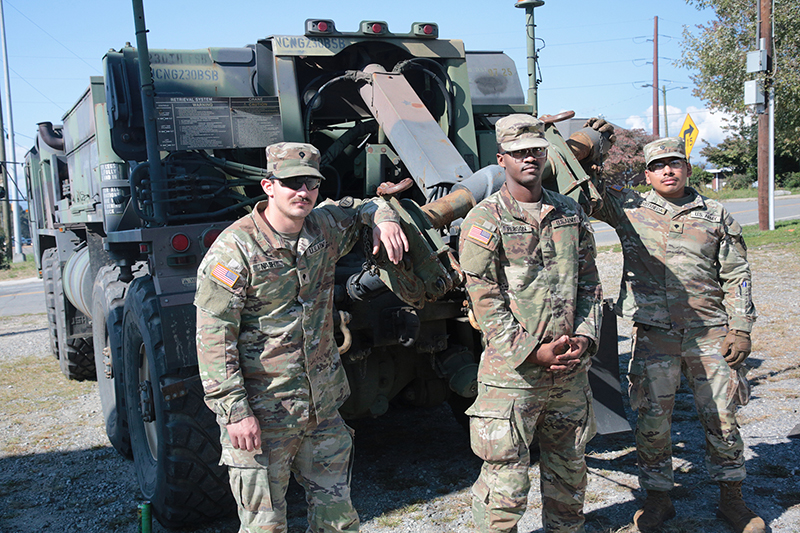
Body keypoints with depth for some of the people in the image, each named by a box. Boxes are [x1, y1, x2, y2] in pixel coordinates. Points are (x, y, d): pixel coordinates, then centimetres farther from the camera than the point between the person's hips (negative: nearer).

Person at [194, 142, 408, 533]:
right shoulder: (234, 250, -15)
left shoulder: (325, 228, 2)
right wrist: (235, 411, -18)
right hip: (261, 411, -5)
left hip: (323, 405, 6)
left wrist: (385, 218, 1)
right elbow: (214, 339, -16)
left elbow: (359, 207, 25)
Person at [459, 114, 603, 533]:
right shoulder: (483, 222, -6)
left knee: (568, 474, 19)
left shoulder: (571, 214, 11)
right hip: (512, 372, -5)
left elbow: (589, 283, 12)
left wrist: (584, 336, -4)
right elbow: (486, 302, -10)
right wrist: (534, 351, -16)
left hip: (571, 370, 5)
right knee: (505, 482, -1)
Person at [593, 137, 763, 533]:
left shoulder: (716, 216, 8)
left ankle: (731, 498, 26)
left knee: (721, 418, 8)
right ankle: (658, 498, 22)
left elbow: (736, 276, 9)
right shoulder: (628, 209, 5)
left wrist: (741, 329, 3)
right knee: (651, 420, 4)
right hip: (653, 334, -1)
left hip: (710, 333, 1)